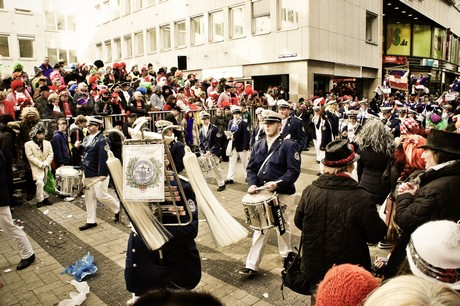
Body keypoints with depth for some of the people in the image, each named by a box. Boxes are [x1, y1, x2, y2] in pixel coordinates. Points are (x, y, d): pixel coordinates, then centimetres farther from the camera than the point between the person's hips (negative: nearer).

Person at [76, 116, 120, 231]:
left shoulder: (101, 140, -15)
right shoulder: (86, 139, 11)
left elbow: (103, 158, -21)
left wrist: (103, 174, -24)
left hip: (98, 174, -8)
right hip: (88, 173, 8)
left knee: (101, 195, -4)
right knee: (89, 197, 12)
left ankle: (118, 209, 21)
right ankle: (91, 221, 22)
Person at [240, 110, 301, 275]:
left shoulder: (289, 145, -10)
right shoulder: (258, 145, 6)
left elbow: (294, 171, -16)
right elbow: (251, 167, 7)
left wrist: (277, 183, -28)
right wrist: (252, 184, -11)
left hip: (283, 194, -4)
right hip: (262, 192, 5)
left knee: (282, 227, 12)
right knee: (259, 228, 9)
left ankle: (287, 259, 38)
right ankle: (252, 265, 16)